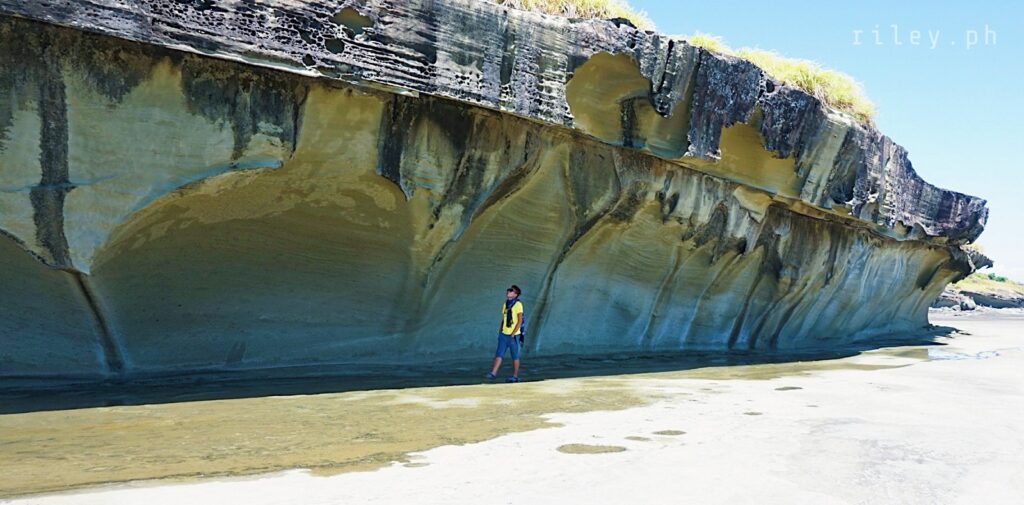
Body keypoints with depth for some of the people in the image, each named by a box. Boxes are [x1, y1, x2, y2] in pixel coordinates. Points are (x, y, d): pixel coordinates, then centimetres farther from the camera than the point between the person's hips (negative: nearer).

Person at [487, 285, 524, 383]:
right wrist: (500, 332, 12)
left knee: (515, 356, 4)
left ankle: (515, 376, 11)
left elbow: (520, 321, -13)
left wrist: (513, 334, -16)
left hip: (513, 335, -6)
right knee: (499, 354, -2)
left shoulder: (518, 304, -9)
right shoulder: (505, 304, 12)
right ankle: (493, 373, -5)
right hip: (504, 334, 6)